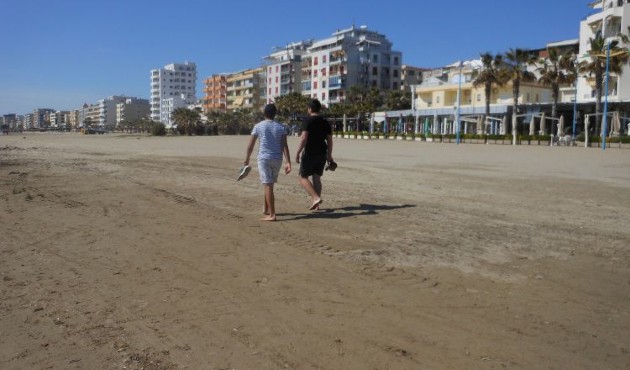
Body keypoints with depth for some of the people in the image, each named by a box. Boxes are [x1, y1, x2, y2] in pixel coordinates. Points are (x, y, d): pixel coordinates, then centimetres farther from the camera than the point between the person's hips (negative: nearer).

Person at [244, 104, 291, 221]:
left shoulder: (258, 126, -1)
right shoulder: (280, 127, 3)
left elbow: (250, 144, 1)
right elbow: (284, 146, -6)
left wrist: (247, 159, 14)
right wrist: (288, 162, -9)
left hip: (264, 158, -3)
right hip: (277, 159, 3)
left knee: (268, 186, -5)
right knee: (269, 184, 20)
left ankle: (272, 215, -10)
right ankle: (266, 208, 32)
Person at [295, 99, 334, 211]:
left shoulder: (308, 121, -10)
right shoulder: (325, 122, 9)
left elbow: (303, 138, -19)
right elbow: (329, 140, 11)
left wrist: (298, 153, -15)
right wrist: (329, 155, 18)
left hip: (310, 153, -6)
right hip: (322, 153, 6)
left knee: (303, 177, 3)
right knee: (317, 178, 12)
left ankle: (316, 197, -13)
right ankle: (316, 204, 13)